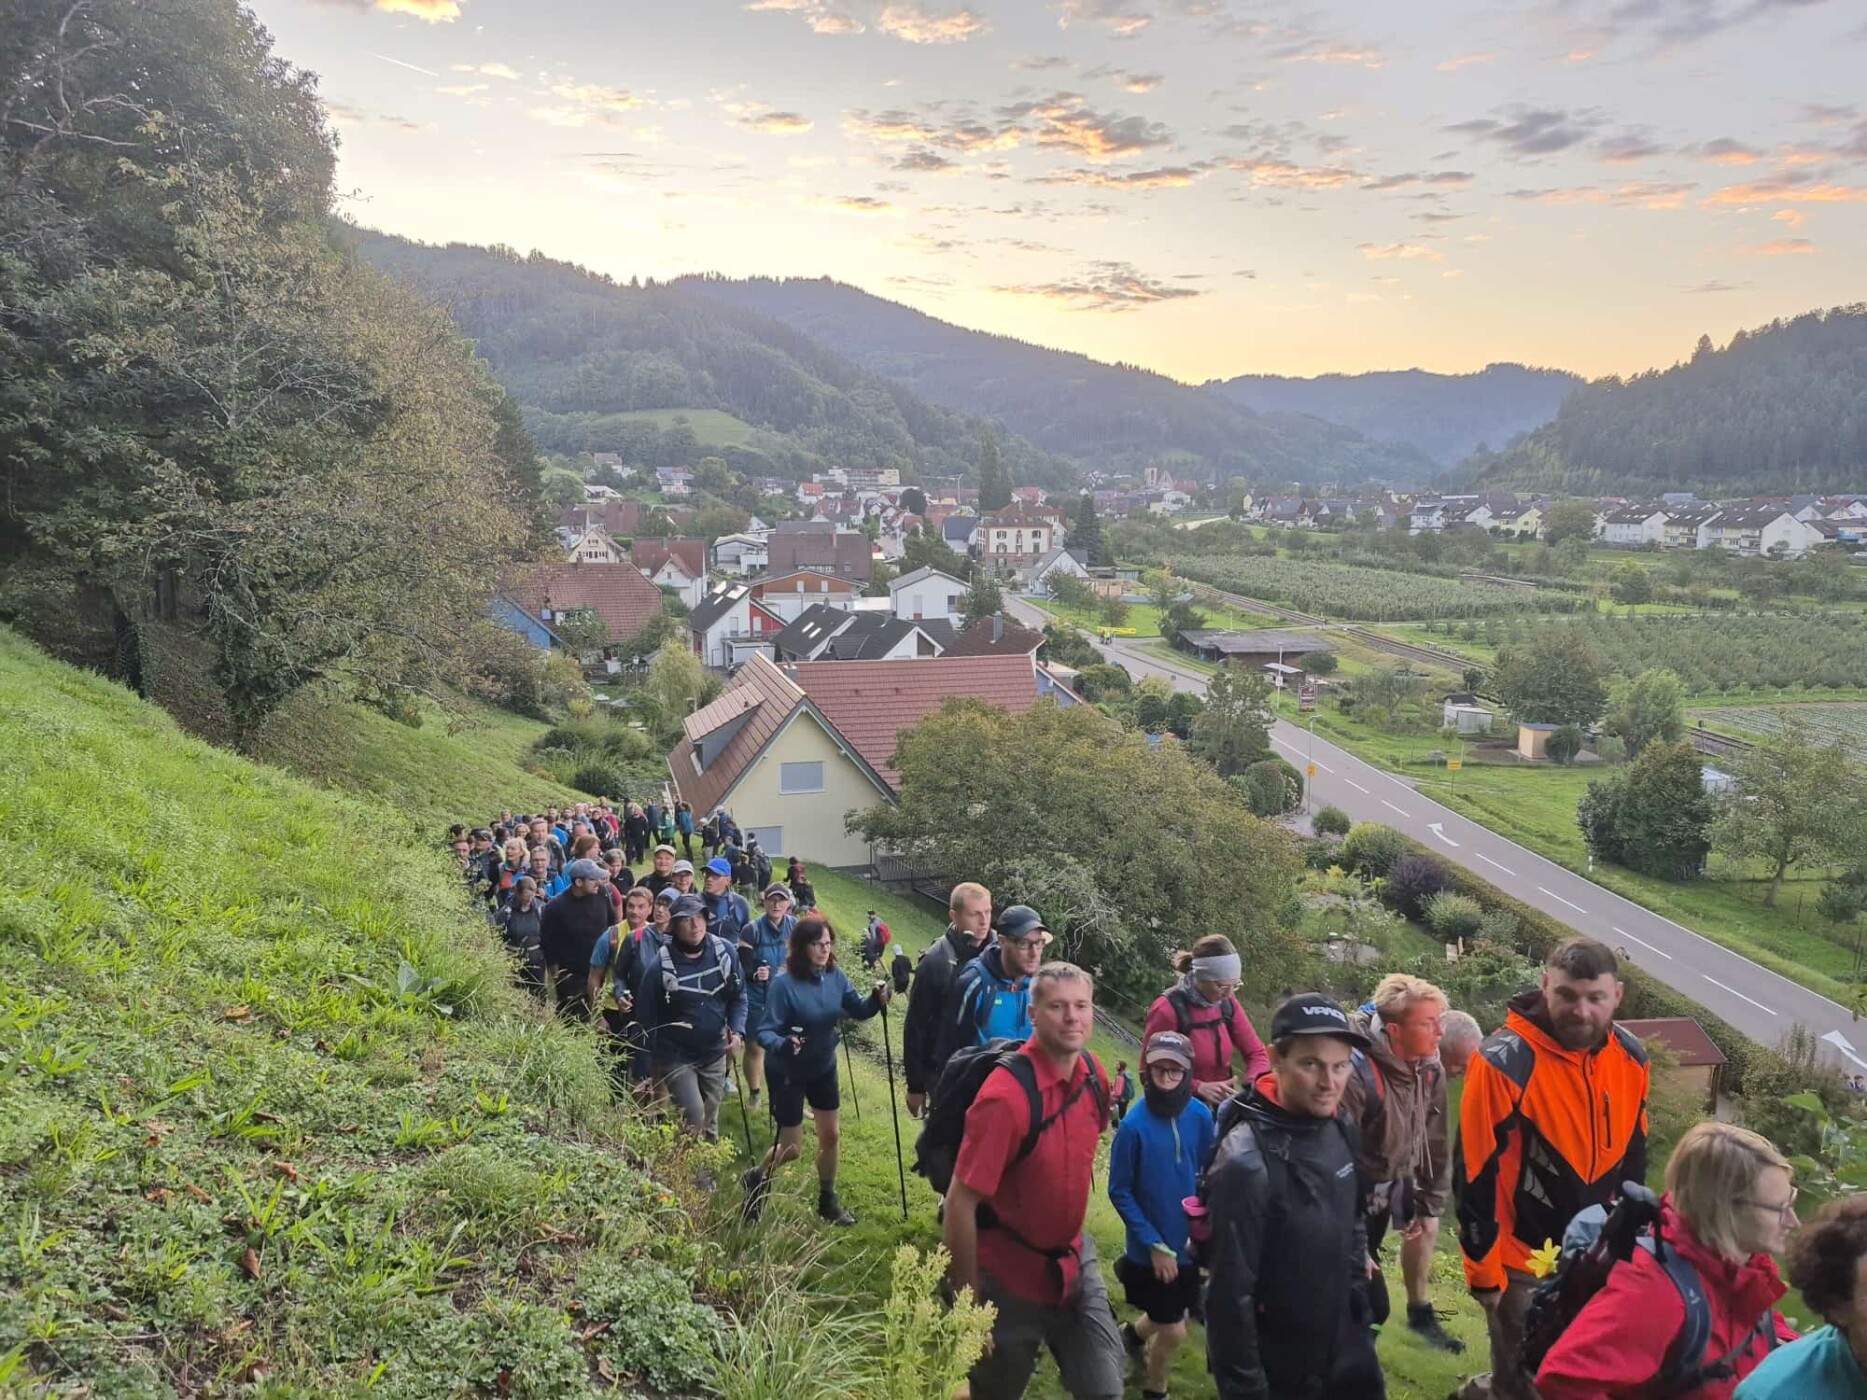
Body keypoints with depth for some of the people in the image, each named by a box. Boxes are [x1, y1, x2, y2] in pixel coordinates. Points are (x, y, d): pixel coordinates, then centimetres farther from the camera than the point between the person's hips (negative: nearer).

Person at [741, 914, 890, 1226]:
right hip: (788, 1071, -5)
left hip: (824, 1068, 5)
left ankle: (827, 1202, 34)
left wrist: (876, 1000, -27)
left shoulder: (836, 977, -10)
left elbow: (858, 1010, -5)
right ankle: (756, 1179, 34)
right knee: (791, 1147, 3)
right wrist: (781, 1044, -48)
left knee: (831, 1135, 14)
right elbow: (765, 1030, -27)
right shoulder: (784, 983, -26)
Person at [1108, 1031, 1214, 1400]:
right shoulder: (1134, 1126, -22)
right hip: (1151, 1249, -4)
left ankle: (1132, 1334, 52)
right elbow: (1119, 1191, -14)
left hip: (1188, 1243, 4)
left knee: (1167, 1318, 20)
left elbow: (1207, 1175, 5)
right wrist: (1154, 1244, -15)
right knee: (1173, 1330, 6)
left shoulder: (1201, 1117, -10)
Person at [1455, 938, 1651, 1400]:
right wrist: (1485, 1273, -13)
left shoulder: (1631, 1058, -4)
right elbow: (1477, 1177, -18)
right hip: (1524, 1261, -6)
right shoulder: (1505, 1063, -23)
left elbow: (1631, 1157, 11)